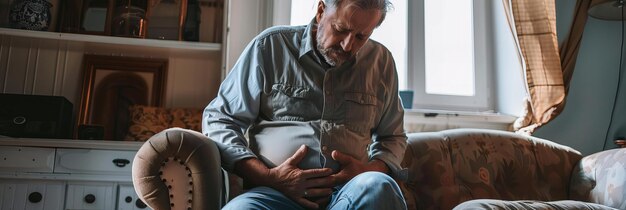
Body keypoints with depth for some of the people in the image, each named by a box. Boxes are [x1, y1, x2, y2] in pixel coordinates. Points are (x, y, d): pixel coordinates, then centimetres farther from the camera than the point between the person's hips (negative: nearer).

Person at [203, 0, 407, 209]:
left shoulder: (381, 61, 12)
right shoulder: (270, 45, 4)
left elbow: (393, 137, 22)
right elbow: (218, 119, 5)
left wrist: (371, 170, -2)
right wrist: (268, 176, -9)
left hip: (352, 192, 4)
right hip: (273, 190, -3)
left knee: (379, 188, -32)